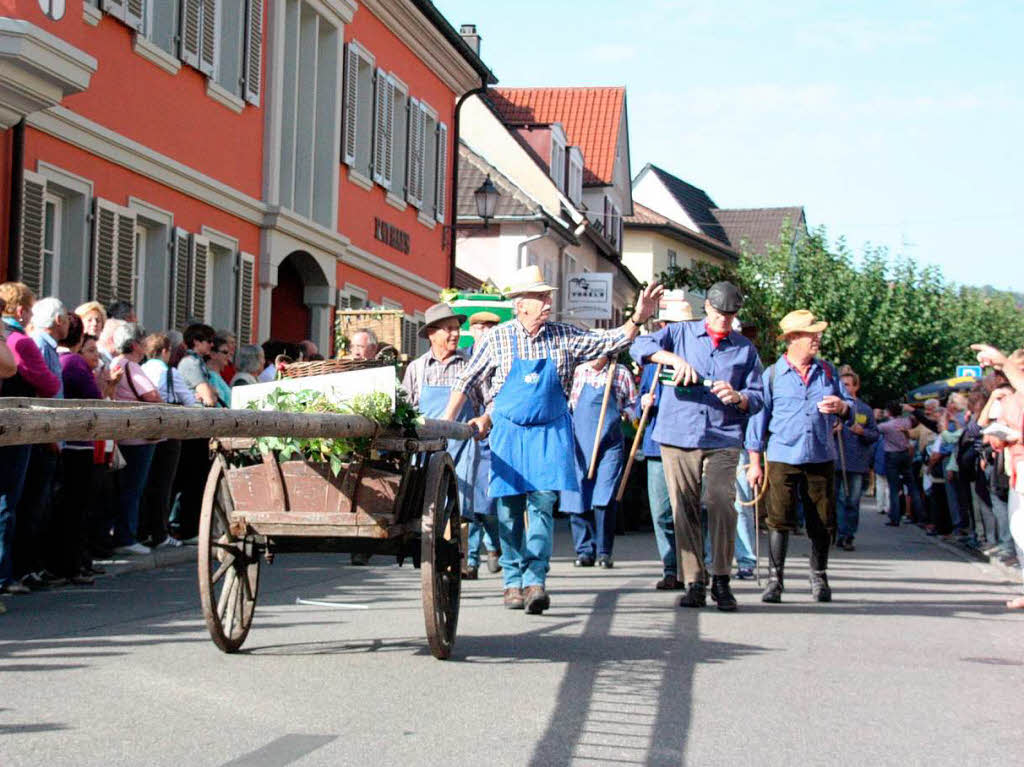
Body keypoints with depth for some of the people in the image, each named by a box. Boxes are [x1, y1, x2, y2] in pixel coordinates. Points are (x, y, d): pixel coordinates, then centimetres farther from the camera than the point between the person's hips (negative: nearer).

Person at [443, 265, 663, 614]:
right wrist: (446, 423, 4)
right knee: (509, 508, 2)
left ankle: (535, 579, -11)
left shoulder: (563, 337, 3)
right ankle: (513, 581, 14)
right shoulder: (497, 338, -1)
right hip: (508, 432, 0)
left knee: (543, 504, -10)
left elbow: (610, 341, 1)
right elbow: (467, 382, 6)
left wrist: (637, 319, -15)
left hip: (550, 432, 1)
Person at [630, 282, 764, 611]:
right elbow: (640, 346, -4)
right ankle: (694, 583, 7)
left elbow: (757, 398, 13)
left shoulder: (745, 349, 15)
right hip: (678, 436, 0)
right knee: (684, 510, 0)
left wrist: (737, 396, -10)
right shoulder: (680, 333, 12)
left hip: (723, 439, 0)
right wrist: (675, 358, -20)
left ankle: (721, 580, -6)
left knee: (722, 503, -17)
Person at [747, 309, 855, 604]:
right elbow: (759, 417, 3)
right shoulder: (772, 375, 2)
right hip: (782, 458, -3)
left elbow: (850, 406, 14)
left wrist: (841, 407, -12)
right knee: (779, 520, -4)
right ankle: (775, 579, 5)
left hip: (821, 458, 3)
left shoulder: (827, 371, 11)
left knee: (822, 522, 5)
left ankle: (819, 579, 19)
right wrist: (755, 463, 0)